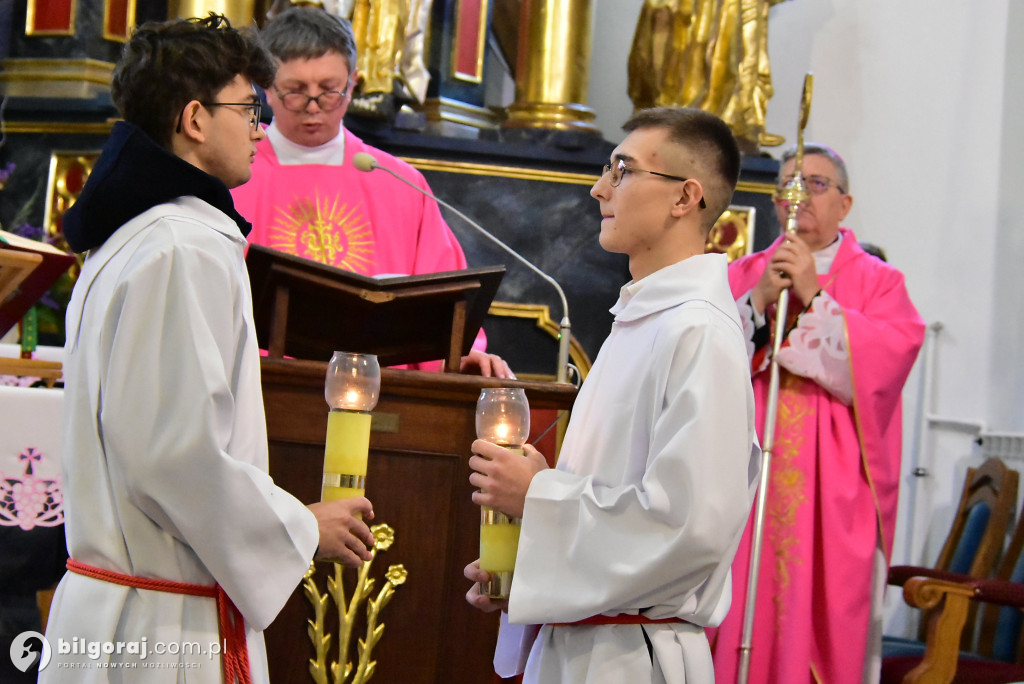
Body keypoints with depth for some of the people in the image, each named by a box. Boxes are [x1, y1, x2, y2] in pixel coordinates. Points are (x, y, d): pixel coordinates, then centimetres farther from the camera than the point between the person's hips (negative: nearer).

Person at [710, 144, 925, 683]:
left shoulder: (877, 282, 8)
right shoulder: (742, 275, 15)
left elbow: (889, 358, -9)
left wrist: (814, 297, -10)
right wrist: (759, 301, -8)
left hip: (832, 491, -2)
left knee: (827, 627, -4)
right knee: (742, 614, -2)